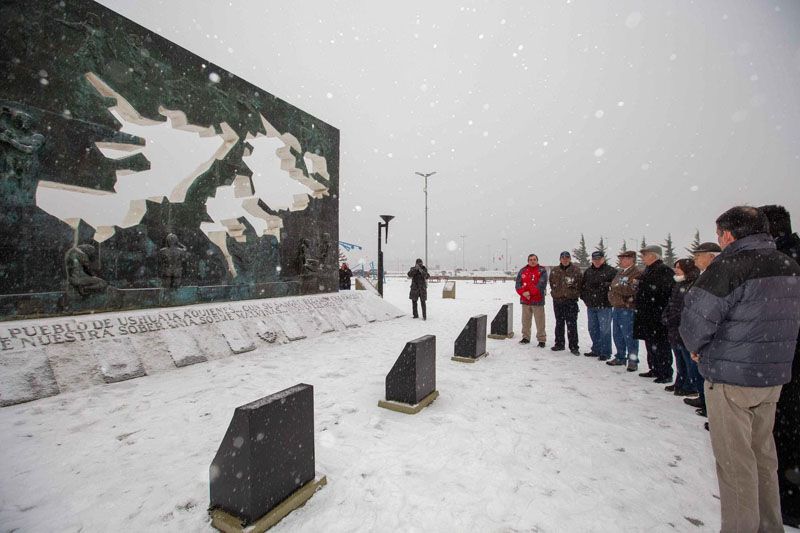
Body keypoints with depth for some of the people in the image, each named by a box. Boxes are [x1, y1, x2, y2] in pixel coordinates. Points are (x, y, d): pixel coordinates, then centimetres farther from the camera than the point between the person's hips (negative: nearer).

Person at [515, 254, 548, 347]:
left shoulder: (542, 271, -2)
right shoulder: (522, 271, 9)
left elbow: (541, 285, -12)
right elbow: (518, 284, 3)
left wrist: (530, 292, -16)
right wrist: (523, 292, -14)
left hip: (538, 300, -4)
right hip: (525, 300, 4)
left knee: (540, 321, -1)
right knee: (525, 320, 13)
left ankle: (541, 339, 9)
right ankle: (526, 337, 26)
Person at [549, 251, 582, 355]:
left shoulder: (576, 270, 0)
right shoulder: (554, 270, 8)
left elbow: (579, 284, 1)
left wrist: (575, 294, -3)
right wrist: (556, 293, 8)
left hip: (571, 300, -3)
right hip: (558, 300, 3)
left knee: (572, 324, -2)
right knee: (559, 323, 13)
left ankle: (574, 347, 7)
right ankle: (559, 344, 24)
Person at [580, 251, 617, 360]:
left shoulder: (611, 271, -5)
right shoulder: (588, 271, 13)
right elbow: (582, 285, 21)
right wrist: (584, 298, 14)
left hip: (604, 306, -6)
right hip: (591, 306, 6)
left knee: (604, 330, -2)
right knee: (593, 329, 14)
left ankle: (605, 353, 8)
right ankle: (596, 350, 27)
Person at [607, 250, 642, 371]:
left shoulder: (637, 273, -10)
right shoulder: (620, 273, 18)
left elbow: (632, 289, -23)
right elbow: (613, 287, 23)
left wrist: (616, 287, -12)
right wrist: (612, 295, 3)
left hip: (628, 309, -9)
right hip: (616, 308, 9)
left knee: (629, 336, -3)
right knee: (617, 335, 15)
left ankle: (633, 361, 9)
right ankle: (620, 357, 28)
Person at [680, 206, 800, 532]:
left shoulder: (731, 265, -19)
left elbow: (696, 319, -22)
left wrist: (696, 346, -2)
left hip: (730, 377, -8)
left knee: (735, 459, 5)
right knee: (763, 454, 21)